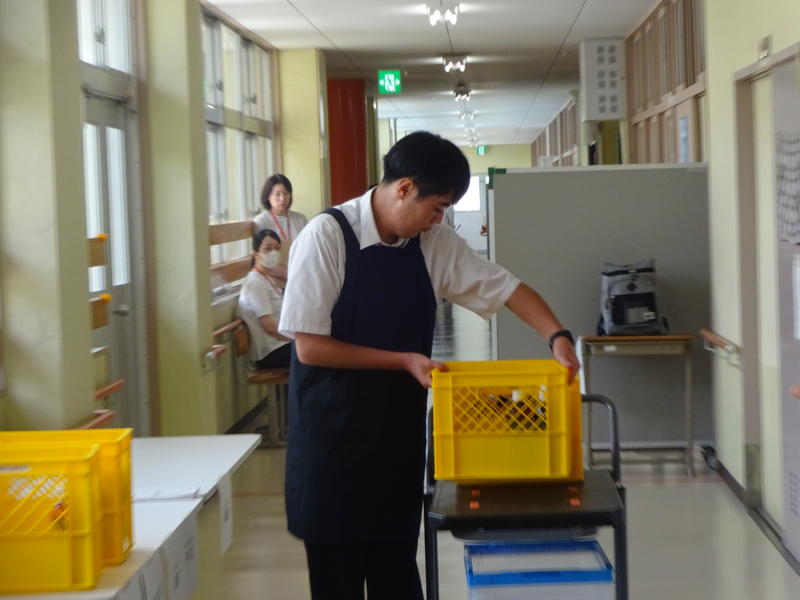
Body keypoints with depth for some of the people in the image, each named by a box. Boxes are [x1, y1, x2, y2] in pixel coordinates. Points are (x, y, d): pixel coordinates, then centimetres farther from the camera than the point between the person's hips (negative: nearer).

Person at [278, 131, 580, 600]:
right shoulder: (327, 236, -17)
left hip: (400, 430, 5)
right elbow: (309, 346, -18)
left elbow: (506, 288, 4)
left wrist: (559, 338, -13)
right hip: (334, 431, -5)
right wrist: (405, 361, -17)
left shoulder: (435, 243, 0)